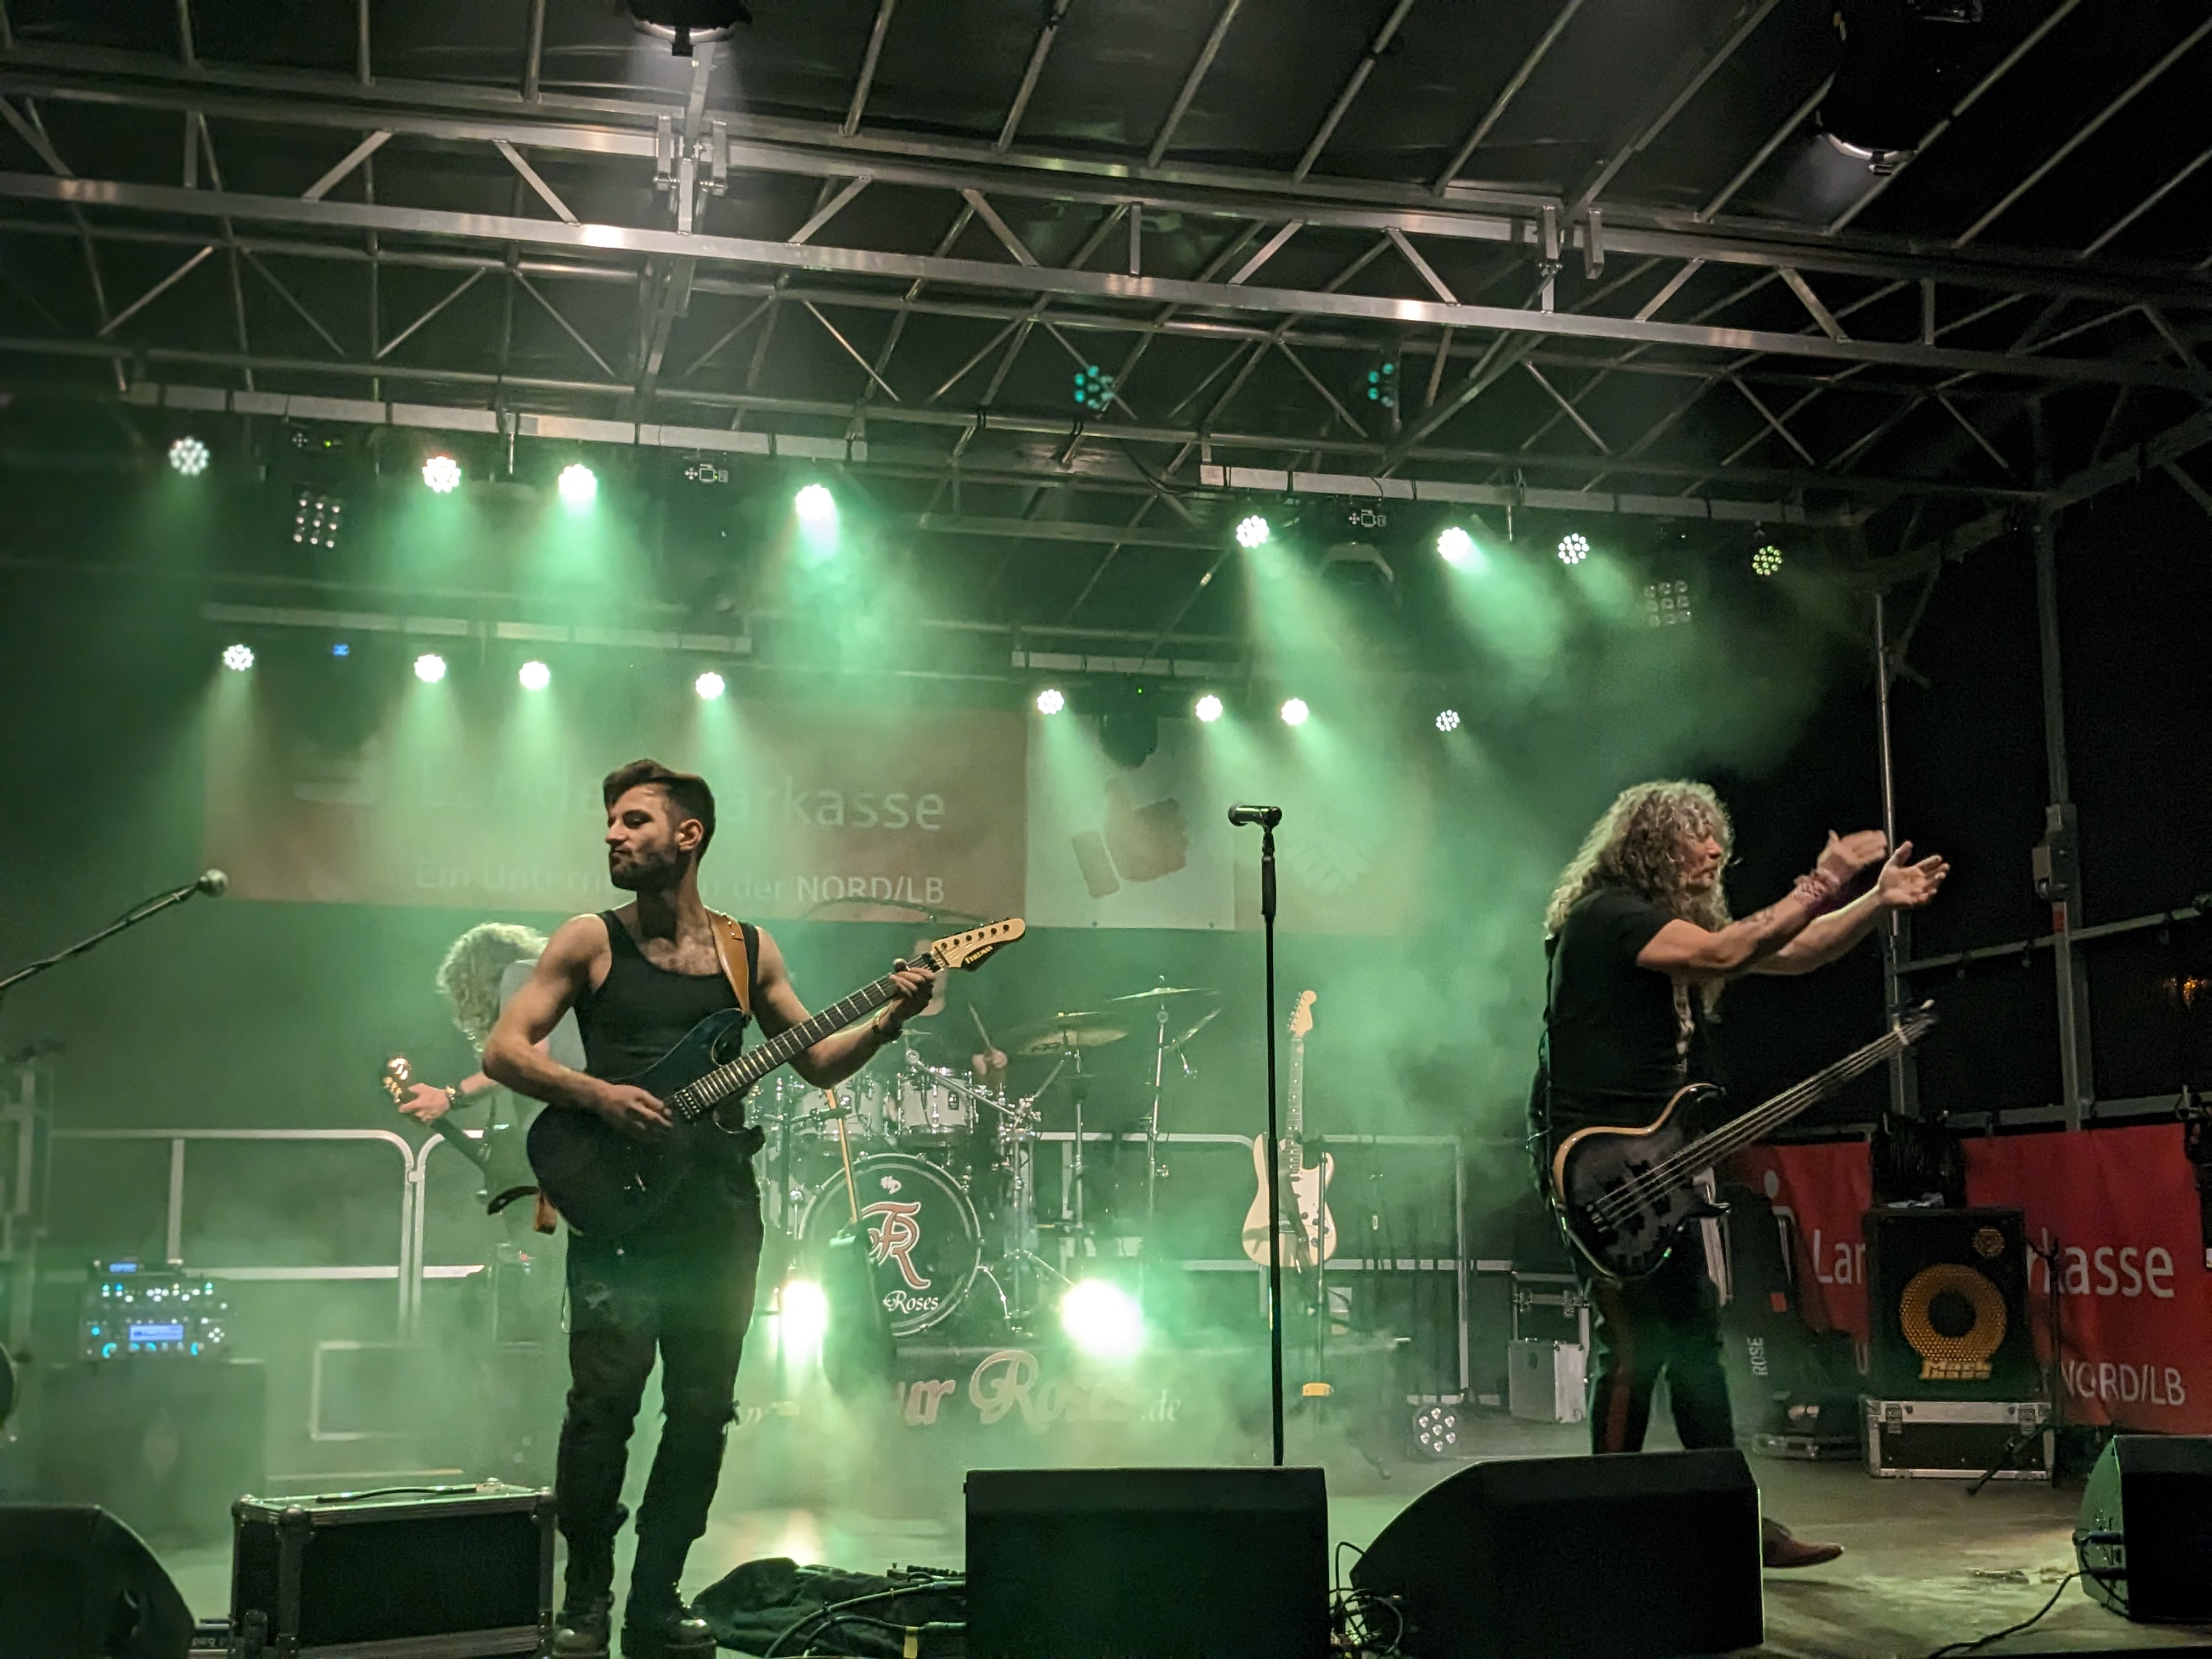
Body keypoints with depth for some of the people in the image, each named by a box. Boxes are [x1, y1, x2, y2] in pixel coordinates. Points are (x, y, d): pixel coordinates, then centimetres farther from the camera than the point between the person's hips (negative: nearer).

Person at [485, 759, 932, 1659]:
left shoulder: (749, 949, 11)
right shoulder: (591, 940, 3)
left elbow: (816, 1062, 15)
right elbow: (503, 1050, -1)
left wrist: (888, 1020, -2)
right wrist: (598, 1094, -15)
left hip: (720, 1211, 3)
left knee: (702, 1412, 4)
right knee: (604, 1400, -10)